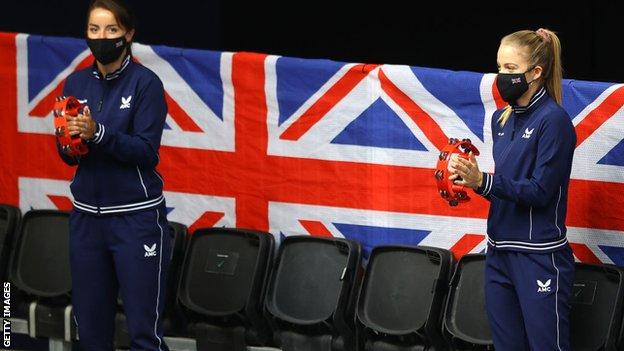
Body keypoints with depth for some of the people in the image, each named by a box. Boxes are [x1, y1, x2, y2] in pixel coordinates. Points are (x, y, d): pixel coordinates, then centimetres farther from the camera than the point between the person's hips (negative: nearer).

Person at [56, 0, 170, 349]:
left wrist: (97, 133, -26)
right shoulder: (76, 82, 8)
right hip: (87, 215, 5)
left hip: (137, 216, -5)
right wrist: (69, 137, -14)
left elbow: (146, 152, -14)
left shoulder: (145, 82, -7)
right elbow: (69, 157, 8)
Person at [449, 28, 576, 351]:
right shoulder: (501, 119, 12)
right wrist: (468, 180, -3)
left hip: (539, 255, -8)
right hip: (500, 251, 8)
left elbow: (540, 191, -16)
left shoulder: (553, 119, -11)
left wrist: (482, 181, -24)